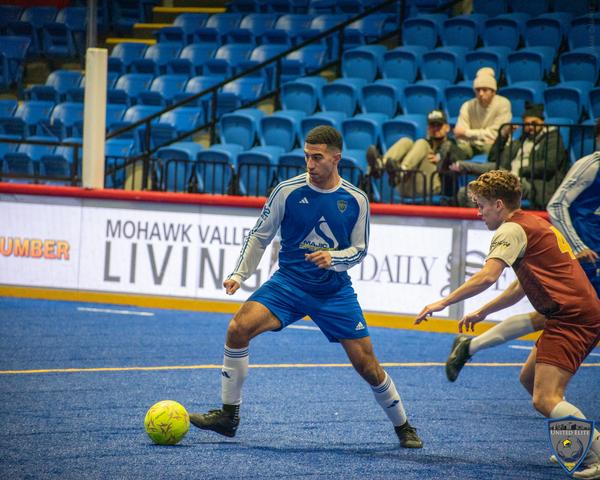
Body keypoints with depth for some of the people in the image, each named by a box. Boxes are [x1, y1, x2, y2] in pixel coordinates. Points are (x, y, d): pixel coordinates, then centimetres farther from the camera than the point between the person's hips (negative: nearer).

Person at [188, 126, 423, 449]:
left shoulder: (356, 201, -5)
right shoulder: (288, 191, -8)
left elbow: (359, 249, 3)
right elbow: (260, 236, 1)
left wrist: (332, 258, -17)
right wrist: (239, 274, -9)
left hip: (335, 291, 0)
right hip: (288, 282, 0)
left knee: (367, 366, -2)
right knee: (238, 328, -23)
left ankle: (403, 427, 22)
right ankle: (228, 416, -12)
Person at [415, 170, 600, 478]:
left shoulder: (512, 230, -8)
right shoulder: (533, 225, 23)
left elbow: (487, 276, -23)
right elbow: (522, 286, 31)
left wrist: (444, 302, -19)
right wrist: (483, 312, 29)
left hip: (572, 319, -10)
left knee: (544, 399, -16)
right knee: (529, 379, 20)